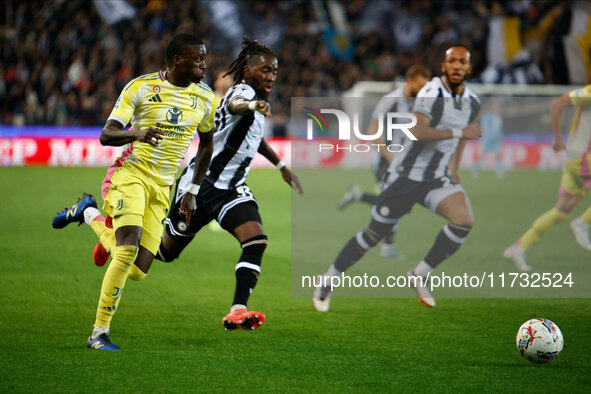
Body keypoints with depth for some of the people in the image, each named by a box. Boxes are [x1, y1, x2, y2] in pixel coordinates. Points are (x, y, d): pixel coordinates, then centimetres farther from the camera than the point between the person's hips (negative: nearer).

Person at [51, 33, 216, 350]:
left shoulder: (205, 98, 5)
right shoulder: (141, 87, -8)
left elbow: (206, 144, 20)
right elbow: (106, 135, -11)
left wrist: (193, 192, 15)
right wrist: (136, 134, -32)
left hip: (162, 187, 5)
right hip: (130, 174, -5)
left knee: (137, 271, -4)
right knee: (128, 251, -25)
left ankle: (90, 214, 23)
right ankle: (99, 333, -11)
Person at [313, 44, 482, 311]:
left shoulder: (472, 102, 5)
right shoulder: (431, 94, -19)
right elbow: (417, 131, -35)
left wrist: (455, 168, 20)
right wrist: (459, 132, -33)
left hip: (438, 179, 6)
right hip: (408, 176, -6)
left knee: (464, 221, -18)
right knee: (375, 233, 0)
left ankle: (420, 276, -2)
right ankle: (327, 281, 19)